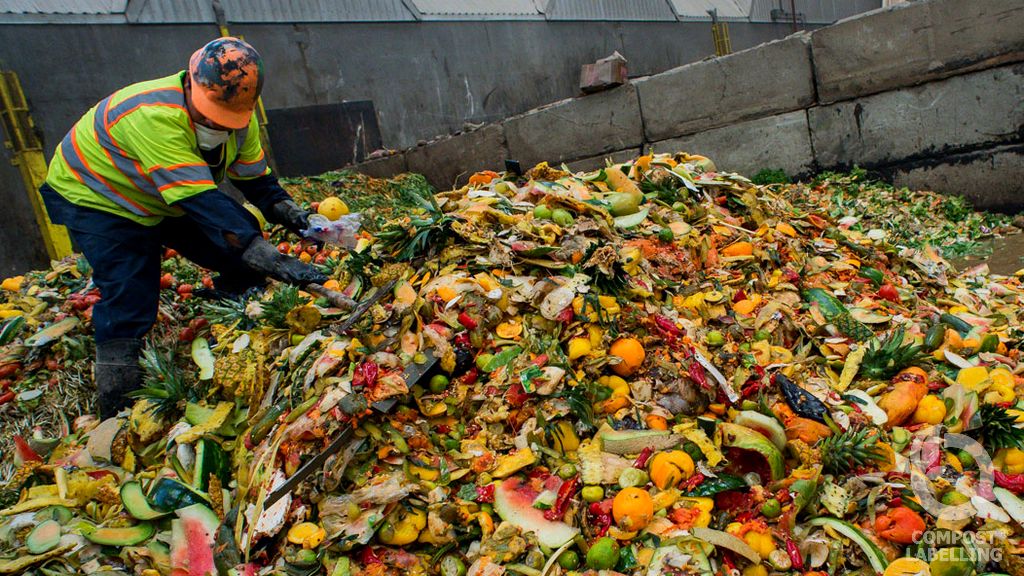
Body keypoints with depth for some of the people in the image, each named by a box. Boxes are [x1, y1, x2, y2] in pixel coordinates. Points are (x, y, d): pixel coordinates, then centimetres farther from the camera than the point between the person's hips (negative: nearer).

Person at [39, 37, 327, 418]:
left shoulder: (238, 115, -17)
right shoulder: (154, 117, -41)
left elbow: (255, 179, -5)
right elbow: (203, 204, -49)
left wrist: (286, 211, -24)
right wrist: (273, 261, -55)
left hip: (168, 201, 7)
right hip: (96, 197, -7)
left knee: (243, 267, -4)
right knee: (129, 297, -19)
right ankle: (117, 414, -7)